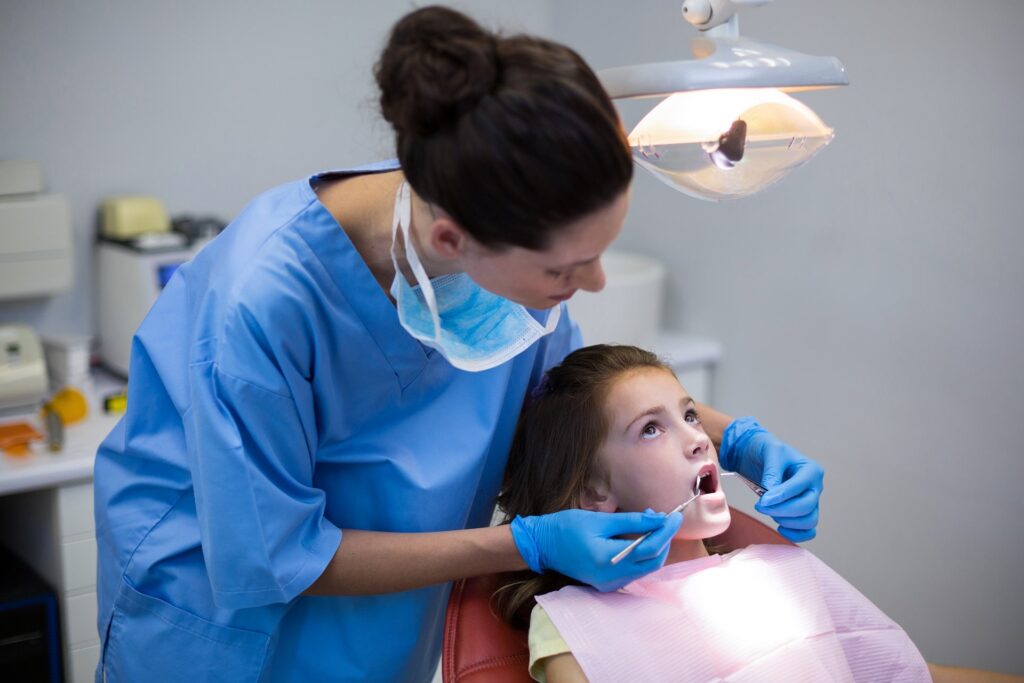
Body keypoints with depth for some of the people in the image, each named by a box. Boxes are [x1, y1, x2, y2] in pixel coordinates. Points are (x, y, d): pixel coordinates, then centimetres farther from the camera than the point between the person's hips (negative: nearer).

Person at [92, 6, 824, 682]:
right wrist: (527, 546, -30)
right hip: (223, 616, -5)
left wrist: (736, 438, -14)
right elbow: (275, 557, -25)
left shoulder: (512, 240, -21)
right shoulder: (263, 300, -37)